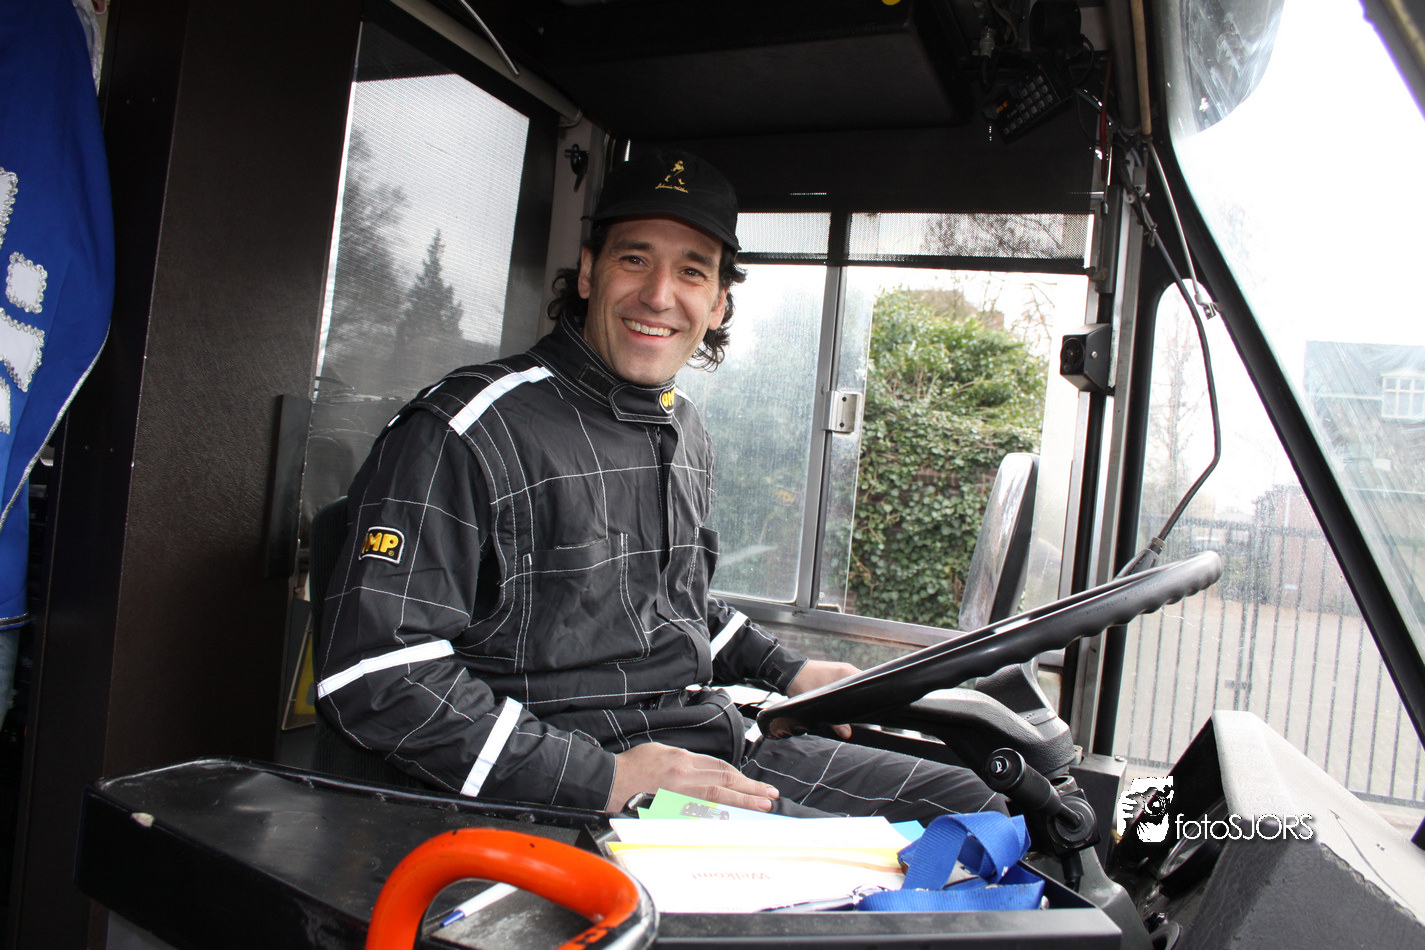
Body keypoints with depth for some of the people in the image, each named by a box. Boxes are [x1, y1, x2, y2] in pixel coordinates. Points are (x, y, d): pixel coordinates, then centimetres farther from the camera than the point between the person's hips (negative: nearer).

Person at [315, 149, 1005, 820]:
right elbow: (372, 673, -21)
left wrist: (786, 670, 17)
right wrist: (604, 777, -24)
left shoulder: (684, 429, 14)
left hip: (719, 748, 8)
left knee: (968, 803, 7)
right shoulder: (472, 430, -14)